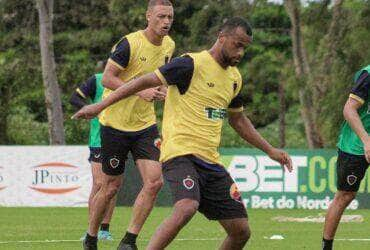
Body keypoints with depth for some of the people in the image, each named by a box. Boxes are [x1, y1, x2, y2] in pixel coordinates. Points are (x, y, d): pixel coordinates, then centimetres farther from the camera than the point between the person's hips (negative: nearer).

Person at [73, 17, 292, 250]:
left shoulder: (234, 77, 16)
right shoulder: (192, 64, -9)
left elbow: (238, 120, 31)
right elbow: (146, 81, -11)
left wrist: (270, 150, 29)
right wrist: (101, 106, -16)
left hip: (211, 160, 8)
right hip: (180, 152, -8)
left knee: (241, 231, 1)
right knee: (187, 207, -35)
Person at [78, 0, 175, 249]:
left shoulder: (169, 46, 5)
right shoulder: (130, 44, -17)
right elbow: (107, 79, -18)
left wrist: (160, 91, 2)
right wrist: (141, 91, -28)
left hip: (145, 124, 5)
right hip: (116, 123, -5)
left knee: (154, 181, -12)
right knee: (111, 187, 4)